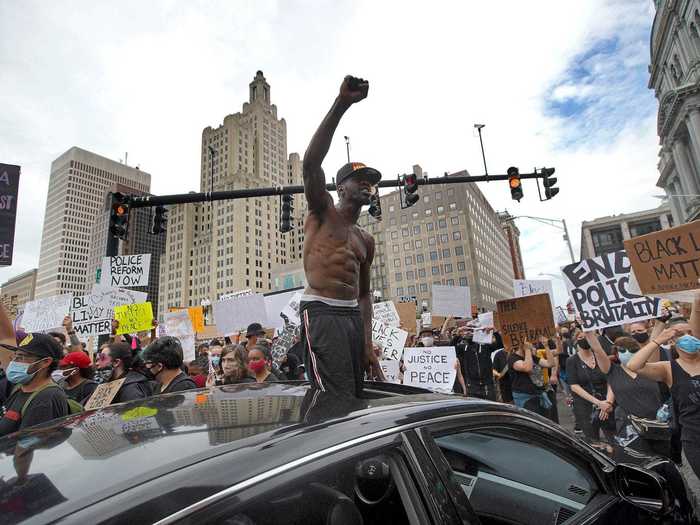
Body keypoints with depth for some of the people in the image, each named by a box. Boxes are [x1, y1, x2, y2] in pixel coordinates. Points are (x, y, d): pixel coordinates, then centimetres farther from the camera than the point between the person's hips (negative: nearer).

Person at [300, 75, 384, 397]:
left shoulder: (366, 240, 20)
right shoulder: (322, 211, 4)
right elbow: (311, 163, -15)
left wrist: (368, 345, 14)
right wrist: (341, 104, -21)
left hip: (353, 316, 7)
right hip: (321, 313, -7)